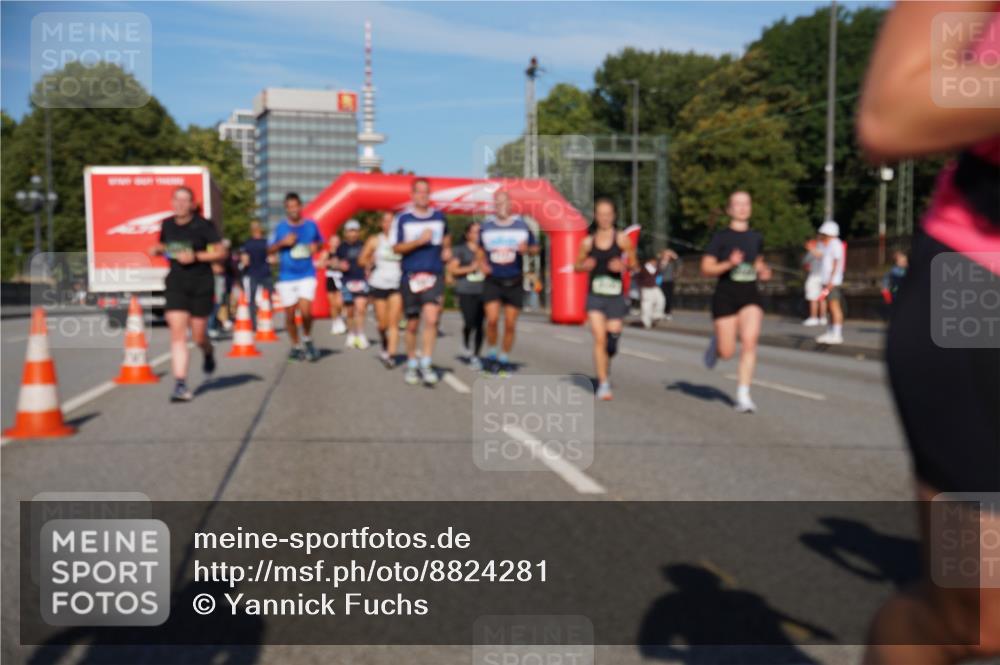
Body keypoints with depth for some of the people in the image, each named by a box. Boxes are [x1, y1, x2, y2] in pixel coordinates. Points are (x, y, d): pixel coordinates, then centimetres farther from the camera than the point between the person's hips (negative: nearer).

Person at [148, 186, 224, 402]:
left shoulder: (204, 225, -7)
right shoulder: (167, 224, 6)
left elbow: (219, 252, -6)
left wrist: (195, 256, -18)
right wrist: (157, 250, 0)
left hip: (201, 285, -3)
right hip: (176, 285, 3)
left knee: (198, 337, 4)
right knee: (177, 334, -10)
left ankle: (208, 353, 42)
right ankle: (180, 385, -10)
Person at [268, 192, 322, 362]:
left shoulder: (311, 225, 2)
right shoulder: (280, 227, 0)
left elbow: (319, 243, 17)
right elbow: (270, 249, 4)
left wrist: (315, 247, -6)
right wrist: (283, 242, -13)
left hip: (307, 275, -1)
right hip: (286, 277, 1)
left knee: (305, 311, -18)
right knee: (289, 315, 7)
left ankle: (307, 339, 9)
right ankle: (296, 346, 27)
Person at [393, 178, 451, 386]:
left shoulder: (439, 217, 9)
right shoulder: (403, 219, 0)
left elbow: (446, 237, 29)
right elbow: (397, 248, -4)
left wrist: (447, 249, 9)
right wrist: (419, 240, -16)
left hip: (434, 275, 1)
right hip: (410, 275, -1)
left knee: (431, 319, -16)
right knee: (412, 324, 8)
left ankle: (426, 364, -9)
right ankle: (411, 365, 23)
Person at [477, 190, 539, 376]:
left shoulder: (522, 225, 1)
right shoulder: (486, 225, 3)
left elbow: (535, 248, 9)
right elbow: (480, 249, 19)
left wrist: (527, 249, -14)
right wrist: (482, 263, -1)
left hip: (514, 282, 0)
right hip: (493, 281, 0)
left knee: (510, 324, 3)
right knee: (492, 319, -14)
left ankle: (504, 358, 20)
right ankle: (491, 354, 8)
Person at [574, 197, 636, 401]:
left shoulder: (622, 240, 0)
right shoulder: (587, 242, 4)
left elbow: (633, 262, 6)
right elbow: (577, 265, 14)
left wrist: (623, 265, -14)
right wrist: (584, 266, -8)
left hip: (616, 296, 0)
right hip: (595, 295, 0)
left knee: (612, 336, 3)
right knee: (599, 338, -10)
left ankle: (606, 363, 38)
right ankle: (603, 383, -6)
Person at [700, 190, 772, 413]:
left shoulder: (756, 238, 10)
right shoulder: (720, 237, -3)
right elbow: (706, 269, -6)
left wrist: (764, 271, 5)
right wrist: (729, 264, -22)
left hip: (750, 296, 3)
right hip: (725, 295, -3)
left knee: (749, 342, -18)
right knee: (727, 353, 0)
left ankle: (743, 395, -12)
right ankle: (716, 344, 37)